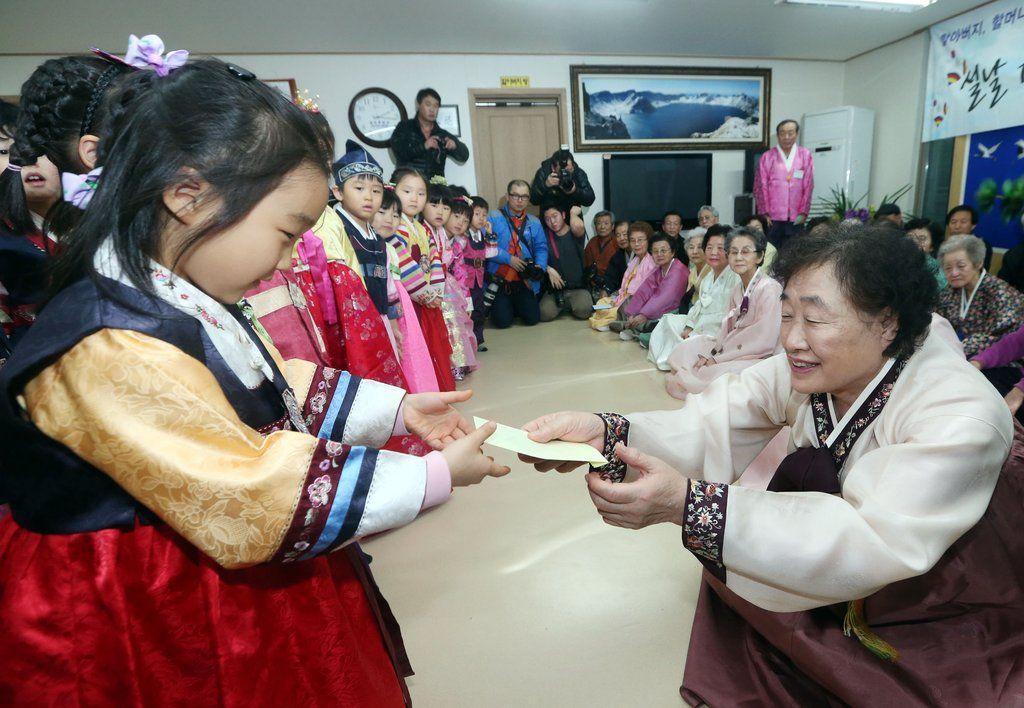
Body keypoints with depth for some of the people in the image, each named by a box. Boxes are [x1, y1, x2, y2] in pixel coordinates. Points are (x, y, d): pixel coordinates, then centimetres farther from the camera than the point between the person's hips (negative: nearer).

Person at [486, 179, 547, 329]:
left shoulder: (534, 222, 11)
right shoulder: (494, 218, -2)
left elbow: (541, 248, 7)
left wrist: (540, 266, -12)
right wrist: (508, 259, -17)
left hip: (525, 281, 3)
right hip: (499, 279, -3)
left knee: (532, 318, -4)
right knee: (503, 321, -10)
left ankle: (516, 306, 28)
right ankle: (501, 306, 25)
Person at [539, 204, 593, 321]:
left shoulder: (574, 234, 2)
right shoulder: (545, 235, 10)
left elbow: (578, 226, -23)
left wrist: (573, 213, -3)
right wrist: (549, 270, -14)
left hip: (578, 288, -1)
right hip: (554, 289, 2)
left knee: (583, 311, -29)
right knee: (544, 314, -25)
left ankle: (571, 304, 9)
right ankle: (562, 305, 11)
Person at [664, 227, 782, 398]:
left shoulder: (770, 288, -19)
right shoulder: (737, 289, 9)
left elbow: (764, 341, -23)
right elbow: (729, 326, 10)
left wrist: (717, 359, -18)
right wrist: (711, 354, -9)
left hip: (760, 358, -9)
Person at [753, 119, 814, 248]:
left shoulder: (805, 155, 6)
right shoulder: (767, 157, 3)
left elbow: (808, 187, 6)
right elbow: (760, 188, 2)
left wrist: (803, 213, 0)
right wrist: (764, 213, -2)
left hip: (796, 219, 1)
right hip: (772, 219, -1)